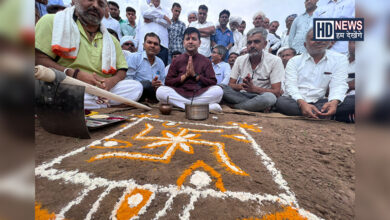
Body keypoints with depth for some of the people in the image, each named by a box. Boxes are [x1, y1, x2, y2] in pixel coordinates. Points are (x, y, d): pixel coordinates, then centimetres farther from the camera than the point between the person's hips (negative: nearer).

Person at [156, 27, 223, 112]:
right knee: (160, 91, -27)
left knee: (218, 90, -25)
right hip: (180, 94, 2)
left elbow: (213, 83, 1)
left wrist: (195, 75, -9)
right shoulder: (177, 61, 10)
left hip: (200, 94, -1)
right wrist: (185, 75, -6)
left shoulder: (205, 61, 9)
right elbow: (167, 82, 4)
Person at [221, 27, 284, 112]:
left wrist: (253, 88, -26)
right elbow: (230, 85, 1)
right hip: (241, 96, 3)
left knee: (269, 97, -38)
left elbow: (276, 92, -11)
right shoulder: (240, 59, 4)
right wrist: (241, 86, -22)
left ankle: (233, 106, -19)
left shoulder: (275, 61, -6)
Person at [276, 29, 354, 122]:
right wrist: (302, 103, -29)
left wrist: (334, 102, -25)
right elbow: (291, 85, -9)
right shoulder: (294, 61, 5)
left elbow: (339, 85, -2)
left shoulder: (339, 59, 10)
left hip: (319, 102, 1)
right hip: (295, 102, 0)